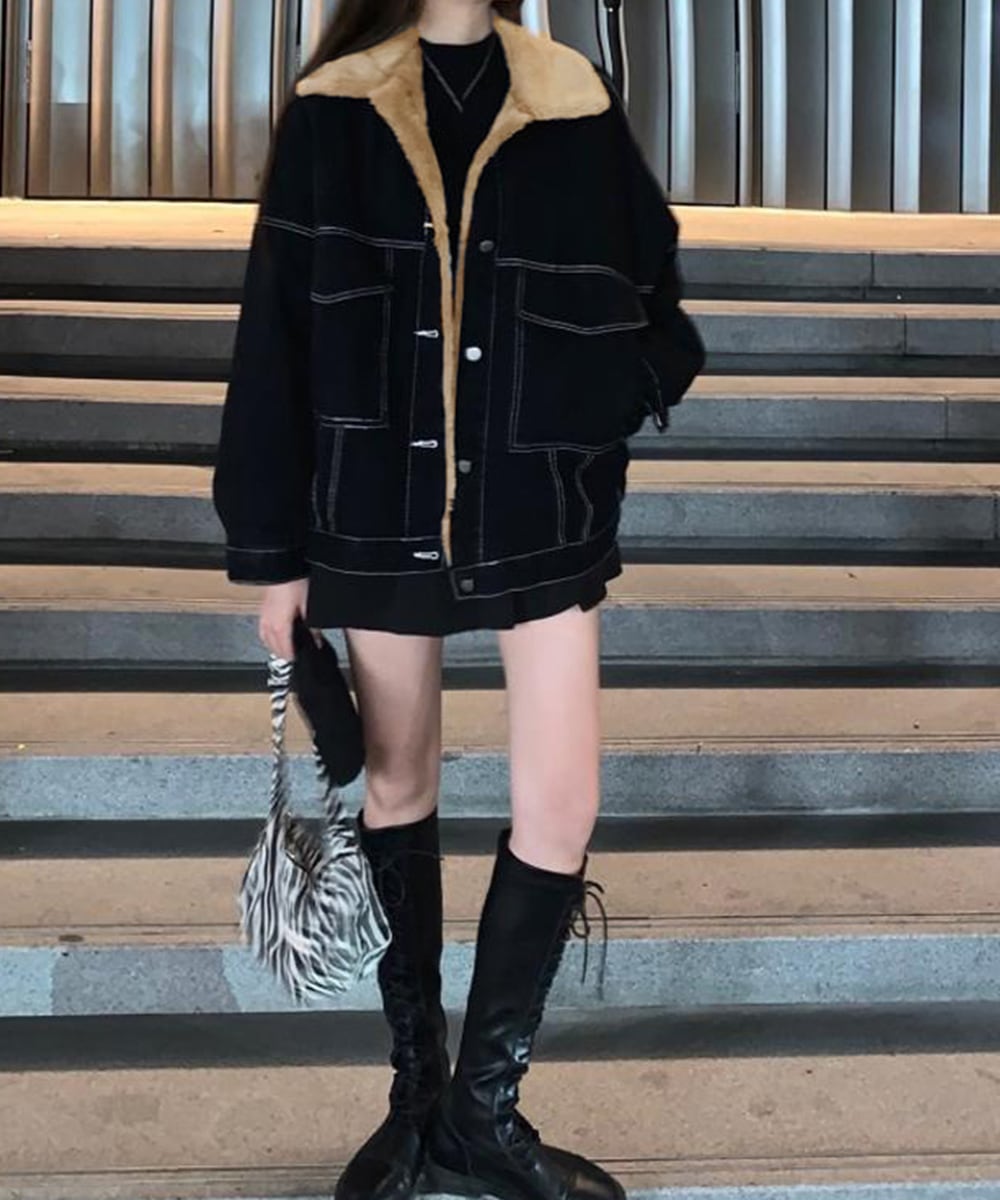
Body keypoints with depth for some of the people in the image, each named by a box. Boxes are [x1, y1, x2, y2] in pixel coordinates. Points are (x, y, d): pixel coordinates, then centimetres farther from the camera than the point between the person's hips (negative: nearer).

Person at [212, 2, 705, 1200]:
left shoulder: (577, 105, 1)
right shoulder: (332, 111, -1)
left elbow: (649, 299, 9)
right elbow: (277, 335, -2)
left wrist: (609, 399, -13)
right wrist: (273, 551, -3)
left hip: (542, 512, 1)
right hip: (380, 506, 0)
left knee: (562, 807, -3)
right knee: (396, 792, 11)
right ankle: (416, 1089, 29)